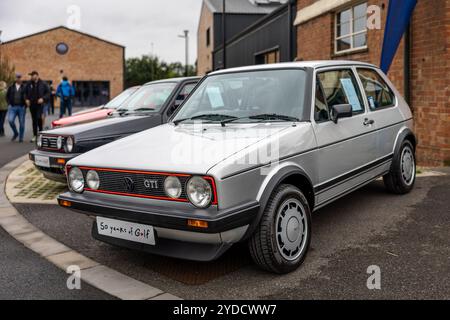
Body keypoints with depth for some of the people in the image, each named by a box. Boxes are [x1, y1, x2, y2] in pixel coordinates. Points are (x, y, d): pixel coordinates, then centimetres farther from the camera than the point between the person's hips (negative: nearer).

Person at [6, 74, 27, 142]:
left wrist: (25, 105, -6)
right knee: (10, 120, -12)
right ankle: (15, 133, 11)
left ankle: (21, 137, 15)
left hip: (21, 107, -2)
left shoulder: (24, 88, 0)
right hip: (13, 107, 2)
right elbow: (7, 96, 17)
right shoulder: (11, 87, 9)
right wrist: (9, 103, 6)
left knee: (22, 123, 3)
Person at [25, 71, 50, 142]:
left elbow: (48, 93, 0)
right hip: (32, 104, 3)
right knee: (34, 120, 7)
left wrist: (43, 98, -13)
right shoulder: (29, 84, 7)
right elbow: (26, 93, 15)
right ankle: (35, 135, 14)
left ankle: (40, 131, 4)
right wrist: (27, 99, -2)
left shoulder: (43, 84, -1)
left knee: (39, 118, -19)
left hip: (40, 104, -3)